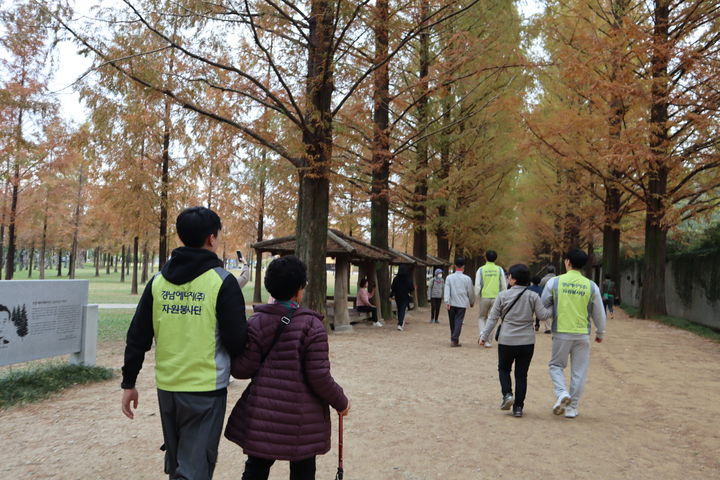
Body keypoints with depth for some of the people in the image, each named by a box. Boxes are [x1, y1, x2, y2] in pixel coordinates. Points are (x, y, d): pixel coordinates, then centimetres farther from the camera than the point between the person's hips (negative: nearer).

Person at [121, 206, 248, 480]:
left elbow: (137, 337, 5)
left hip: (166, 387, 6)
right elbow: (237, 341, -13)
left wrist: (129, 383, 14)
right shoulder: (222, 281, -12)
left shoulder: (158, 280, 3)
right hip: (206, 389, -5)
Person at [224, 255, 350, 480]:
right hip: (302, 416, -2)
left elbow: (242, 369, -6)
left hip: (262, 413, 3)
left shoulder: (257, 322, -5)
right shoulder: (312, 325, -12)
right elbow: (319, 377, -13)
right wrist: (341, 402, 2)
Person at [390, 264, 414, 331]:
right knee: (403, 310, -3)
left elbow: (392, 288, -3)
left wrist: (391, 296, 8)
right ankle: (400, 324, -18)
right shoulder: (408, 279, -12)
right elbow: (412, 289, -8)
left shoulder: (396, 279, -5)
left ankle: (401, 323, 29)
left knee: (399, 310, 17)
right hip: (405, 297, -3)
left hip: (397, 297, 3)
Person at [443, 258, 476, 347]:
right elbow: (471, 292, 6)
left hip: (451, 304, 2)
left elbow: (447, 290, -8)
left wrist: (447, 302, -13)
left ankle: (454, 339, 25)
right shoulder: (467, 278, -2)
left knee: (452, 322, 14)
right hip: (462, 304, -2)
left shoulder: (449, 277, 1)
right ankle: (454, 340, -12)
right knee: (458, 322, -2)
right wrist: (472, 302, 20)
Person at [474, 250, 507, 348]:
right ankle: (489, 341, 10)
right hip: (496, 297, 1)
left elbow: (477, 285, -6)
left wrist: (477, 296, 7)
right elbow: (504, 285, 2)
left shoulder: (481, 269, -1)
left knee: (481, 318, 15)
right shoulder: (499, 269, 2)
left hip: (484, 297, -1)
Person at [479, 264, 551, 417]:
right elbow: (541, 315, -3)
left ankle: (507, 394, -1)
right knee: (521, 374, 9)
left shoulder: (503, 295, -5)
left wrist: (484, 336, 3)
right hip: (527, 341, 1)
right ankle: (518, 407, 10)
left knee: (504, 369, 19)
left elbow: (493, 317, -3)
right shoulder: (533, 296, -3)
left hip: (507, 340, -1)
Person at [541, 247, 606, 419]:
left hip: (561, 332, -1)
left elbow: (543, 305, 4)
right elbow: (599, 313, 7)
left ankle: (562, 393, -9)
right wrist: (600, 333, 22)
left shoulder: (554, 282, -5)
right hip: (582, 334, 1)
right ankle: (572, 408, 15)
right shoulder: (591, 286, 0)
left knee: (556, 365, 15)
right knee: (579, 371, 10)